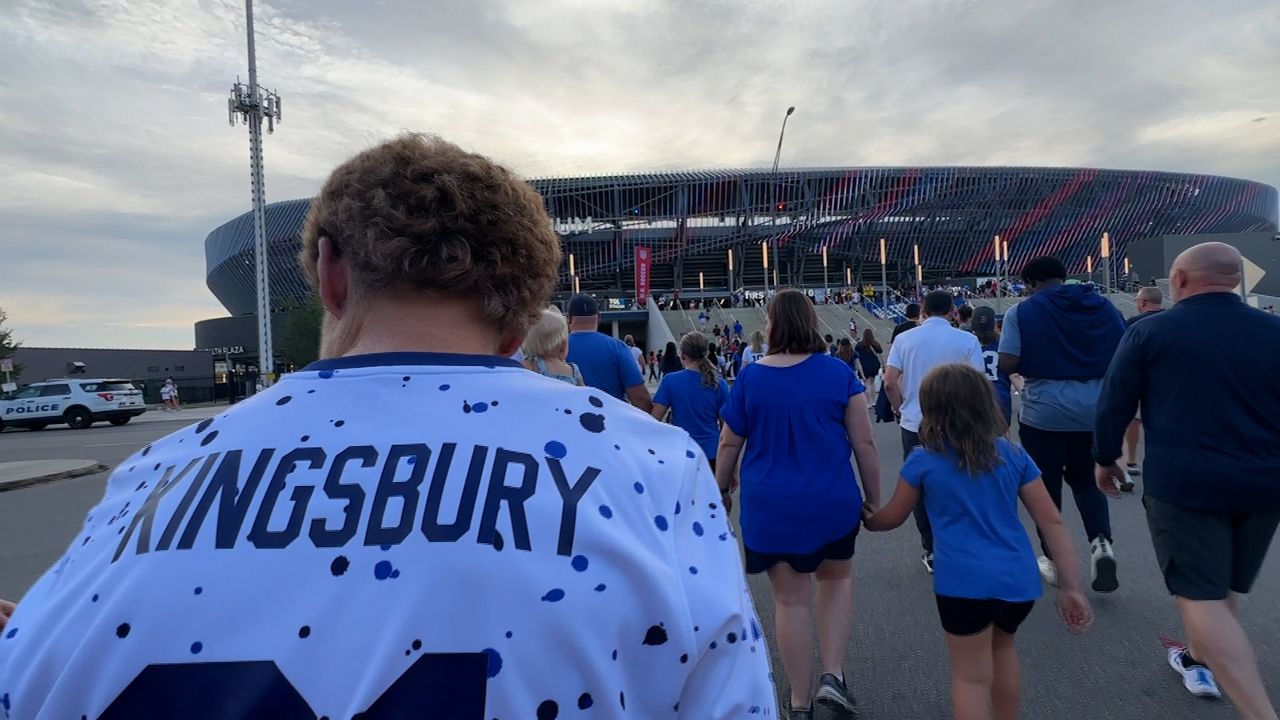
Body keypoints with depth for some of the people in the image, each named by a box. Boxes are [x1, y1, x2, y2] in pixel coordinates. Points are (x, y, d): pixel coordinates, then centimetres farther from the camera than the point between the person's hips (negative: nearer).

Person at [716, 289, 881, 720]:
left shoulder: (749, 379, -5)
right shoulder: (839, 373, -6)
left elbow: (729, 445, 2)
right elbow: (864, 443, -4)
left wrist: (722, 489, 18)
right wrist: (874, 498, 8)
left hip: (770, 506, 0)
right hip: (832, 501, 0)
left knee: (791, 599, 10)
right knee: (837, 579, 26)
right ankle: (833, 676, 18)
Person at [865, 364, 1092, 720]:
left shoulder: (923, 460, -1)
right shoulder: (1013, 454, 7)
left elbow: (892, 518, 12)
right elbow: (1053, 522, 5)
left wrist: (867, 519, 33)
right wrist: (1070, 587, 9)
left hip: (964, 582, -5)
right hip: (1018, 579, 5)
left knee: (971, 677, 9)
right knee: (1002, 646, 31)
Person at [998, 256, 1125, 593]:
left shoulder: (1022, 312, -7)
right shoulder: (1104, 306, 5)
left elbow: (1007, 365, -14)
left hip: (1044, 413, -4)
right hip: (1095, 411, 4)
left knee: (1047, 486, 10)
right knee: (1086, 479, 21)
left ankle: (1055, 561, 20)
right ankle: (1101, 542, 0)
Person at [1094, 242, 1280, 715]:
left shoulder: (1149, 331, -6)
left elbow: (1114, 404, -3)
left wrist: (1105, 460, 11)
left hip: (1182, 482, -5)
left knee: (1200, 596, -1)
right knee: (1226, 588, 23)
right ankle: (1198, 660, 40)